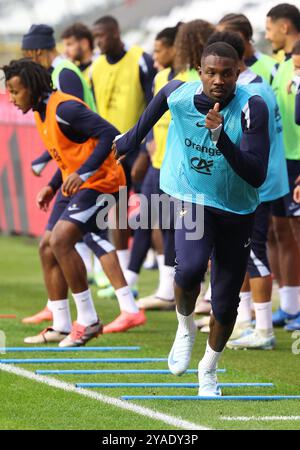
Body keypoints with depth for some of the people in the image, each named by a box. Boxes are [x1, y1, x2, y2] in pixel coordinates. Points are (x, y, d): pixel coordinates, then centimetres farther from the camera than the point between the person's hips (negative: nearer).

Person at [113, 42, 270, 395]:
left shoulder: (252, 108, -24)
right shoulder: (178, 93, -14)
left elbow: (256, 177, -31)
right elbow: (158, 103, 13)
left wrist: (220, 136, -43)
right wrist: (130, 140, 26)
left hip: (237, 211, 0)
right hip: (192, 198, 0)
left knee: (225, 305, 6)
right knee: (190, 267, -30)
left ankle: (209, 369, 34)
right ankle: (185, 328, 3)